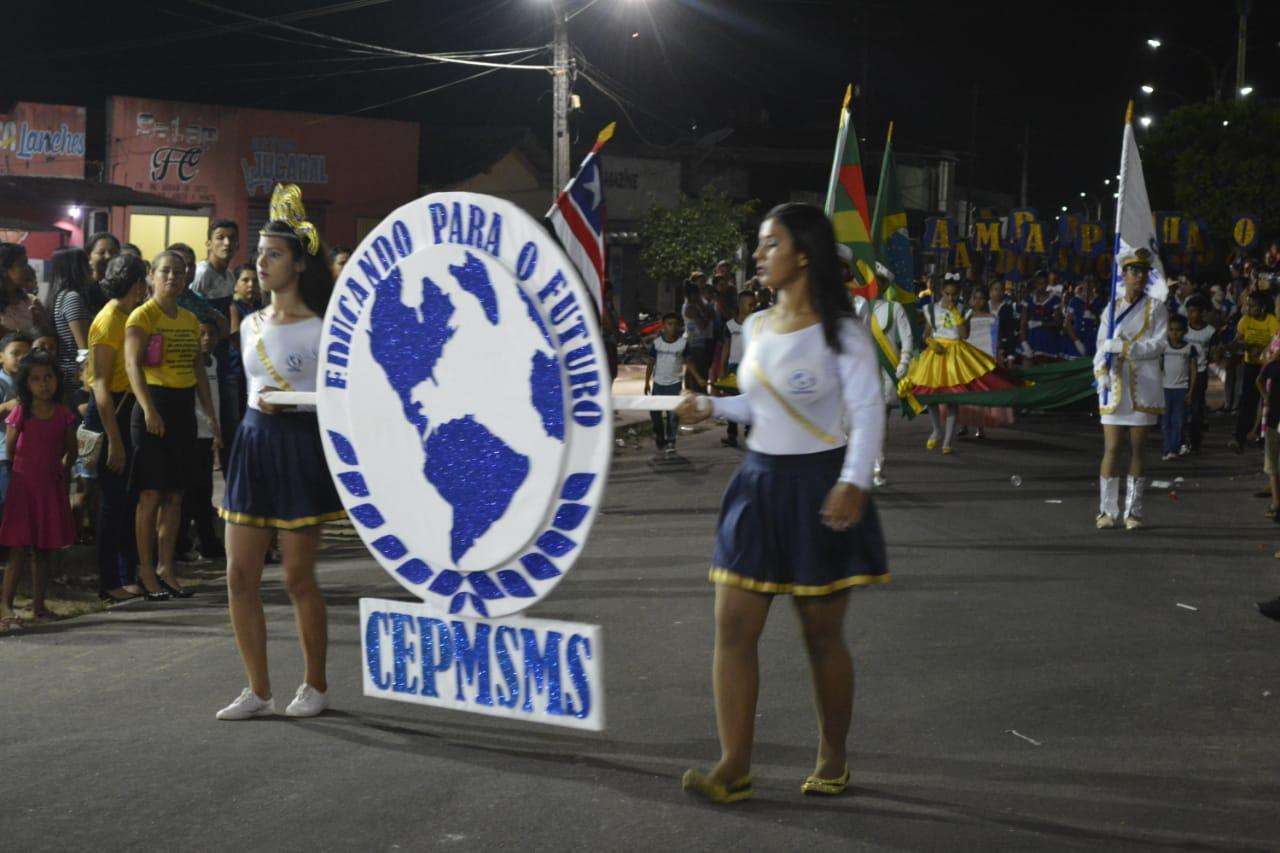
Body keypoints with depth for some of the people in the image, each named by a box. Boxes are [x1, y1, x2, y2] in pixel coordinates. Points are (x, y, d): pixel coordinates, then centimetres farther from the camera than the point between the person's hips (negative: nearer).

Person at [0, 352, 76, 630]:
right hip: (22, 487, -3)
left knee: (44, 549, 8)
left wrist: (61, 470, 6)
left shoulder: (63, 414, 2)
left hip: (51, 489, 3)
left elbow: (71, 450, 12)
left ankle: (38, 605, 15)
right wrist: (24, 470, 6)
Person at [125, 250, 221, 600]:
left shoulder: (190, 320, 14)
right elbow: (132, 364, -17)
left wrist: (212, 416, 13)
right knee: (151, 493, -3)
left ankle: (165, 568, 15)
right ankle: (146, 569, 5)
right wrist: (148, 409, -29)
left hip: (184, 406, 6)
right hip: (155, 405, -6)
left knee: (175, 493, 8)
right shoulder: (142, 316, -5)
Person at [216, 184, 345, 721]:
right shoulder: (251, 325, 12)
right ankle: (258, 692, 12)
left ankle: (315, 686, 18)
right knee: (240, 575, 2)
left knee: (298, 577, 0)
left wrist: (291, 401, -19)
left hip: (301, 447, -6)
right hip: (254, 442, 6)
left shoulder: (321, 328, -6)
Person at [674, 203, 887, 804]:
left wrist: (854, 482, -27)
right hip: (759, 483, 6)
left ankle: (833, 759, 25)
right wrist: (712, 408, 4)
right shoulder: (757, 328, 8)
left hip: (818, 489, -6)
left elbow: (868, 412, -15)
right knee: (733, 628, -1)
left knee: (822, 635, 6)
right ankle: (734, 769, 3)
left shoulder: (839, 332, -10)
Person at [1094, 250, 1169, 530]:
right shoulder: (1112, 308, 11)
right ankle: (1107, 511, 2)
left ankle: (1133, 511, 9)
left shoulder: (1155, 308, 4)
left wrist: (1124, 346, -17)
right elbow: (1101, 345, 8)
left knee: (1136, 449, 3)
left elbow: (1158, 344, -7)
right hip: (1115, 385, 1)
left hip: (1143, 386, -1)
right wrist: (1101, 372, -9)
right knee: (1111, 449, -4)